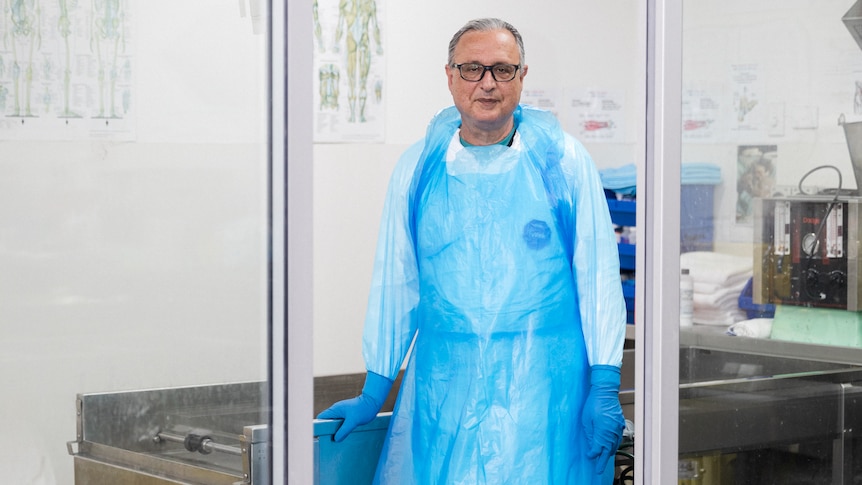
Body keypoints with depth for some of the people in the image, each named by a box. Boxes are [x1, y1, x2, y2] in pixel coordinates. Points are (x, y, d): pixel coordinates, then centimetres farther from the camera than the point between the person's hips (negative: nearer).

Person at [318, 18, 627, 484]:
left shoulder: (564, 160, 2)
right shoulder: (418, 166, 7)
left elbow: (599, 274, 1)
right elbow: (395, 283, 12)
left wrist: (605, 388, -5)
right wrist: (373, 393, 12)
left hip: (544, 387, -2)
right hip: (442, 387, 2)